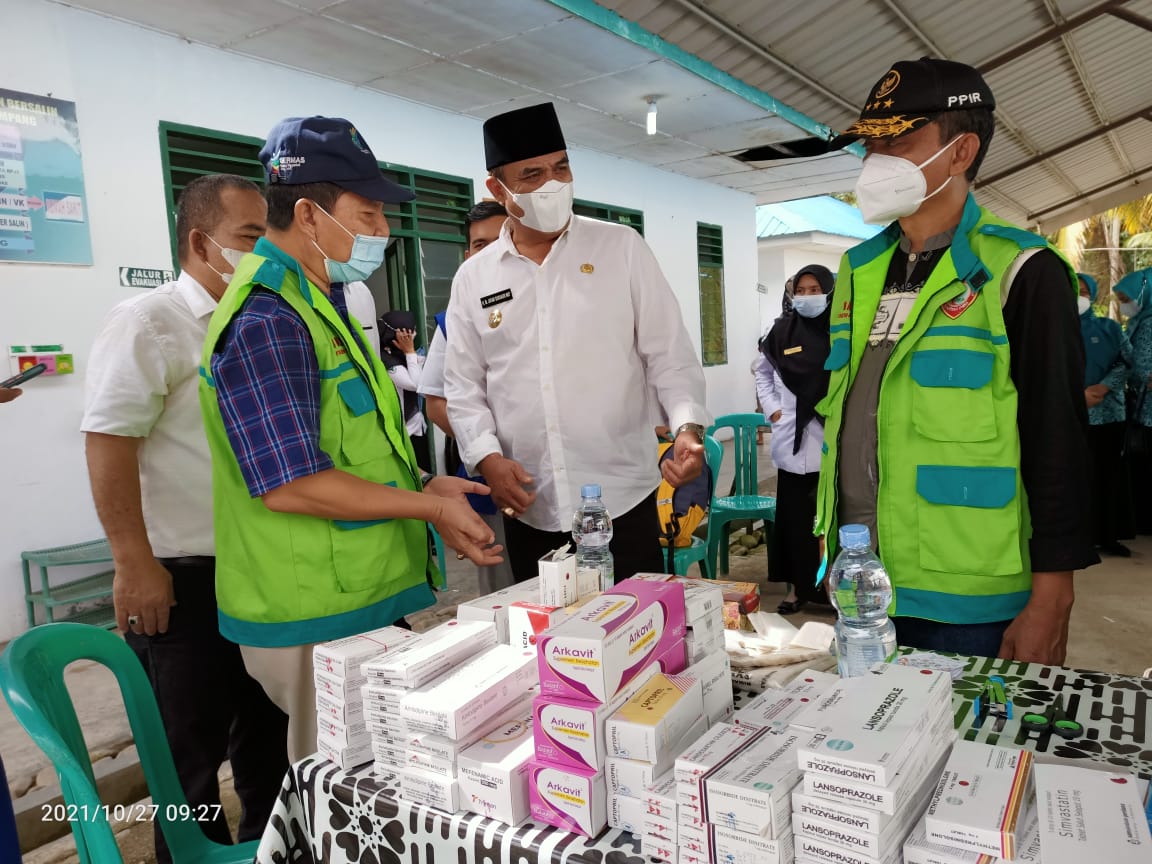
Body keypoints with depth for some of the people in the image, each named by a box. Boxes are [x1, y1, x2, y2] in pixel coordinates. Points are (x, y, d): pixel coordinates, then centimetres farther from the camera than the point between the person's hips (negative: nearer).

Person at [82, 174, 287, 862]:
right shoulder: (150, 321, -11)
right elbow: (109, 442, -17)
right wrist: (135, 565, -20)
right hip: (184, 580, -7)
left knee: (268, 733, 19)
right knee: (191, 757, 7)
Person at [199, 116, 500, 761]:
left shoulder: (319, 304, 15)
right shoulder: (264, 318, -19)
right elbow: (289, 484, -26)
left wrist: (422, 490, 7)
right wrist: (432, 505, -16)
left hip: (366, 599, 10)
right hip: (318, 621, -9)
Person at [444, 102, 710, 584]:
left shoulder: (621, 248, 2)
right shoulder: (473, 278, 6)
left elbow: (669, 355, 1)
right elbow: (463, 387, 8)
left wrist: (688, 427, -15)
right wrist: (487, 457, -7)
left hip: (622, 499, -1)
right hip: (529, 510, 2)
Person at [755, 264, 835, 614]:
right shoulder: (782, 330, 4)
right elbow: (762, 371, 17)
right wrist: (772, 409, 8)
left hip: (832, 437, -2)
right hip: (793, 437, 2)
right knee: (795, 515, 7)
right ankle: (798, 585, 19)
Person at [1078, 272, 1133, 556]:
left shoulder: (1110, 328, 12)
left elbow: (1127, 362, 4)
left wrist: (1104, 386, -12)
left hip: (1108, 413, 2)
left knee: (1110, 476, 5)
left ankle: (1109, 536, 14)